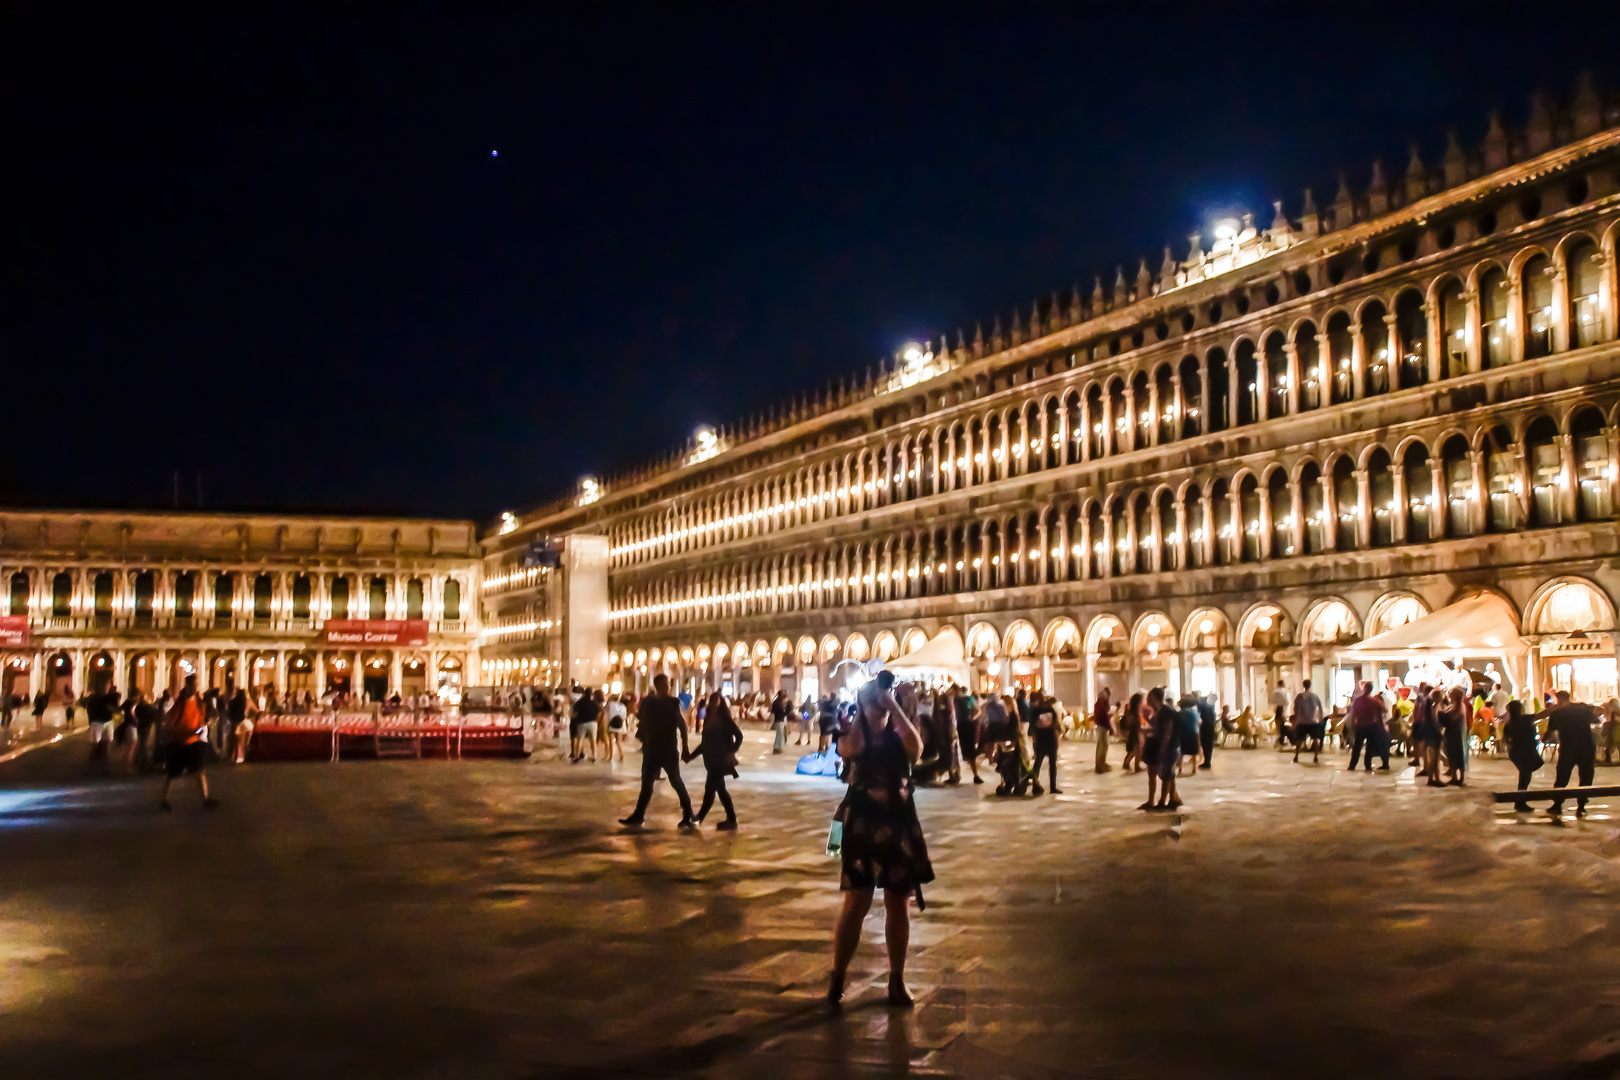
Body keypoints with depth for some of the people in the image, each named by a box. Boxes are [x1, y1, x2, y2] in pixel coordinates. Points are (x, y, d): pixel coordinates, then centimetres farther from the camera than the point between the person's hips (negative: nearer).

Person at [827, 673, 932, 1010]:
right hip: (862, 824, -1)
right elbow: (850, 750, -22)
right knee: (856, 903, -5)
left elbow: (916, 748, -20)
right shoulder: (853, 736, 2)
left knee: (898, 904, 6)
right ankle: (837, 979, 5)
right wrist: (864, 710, -15)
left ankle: (897, 980, 18)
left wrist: (894, 707, -20)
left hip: (898, 825, 2)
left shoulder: (899, 737, 4)